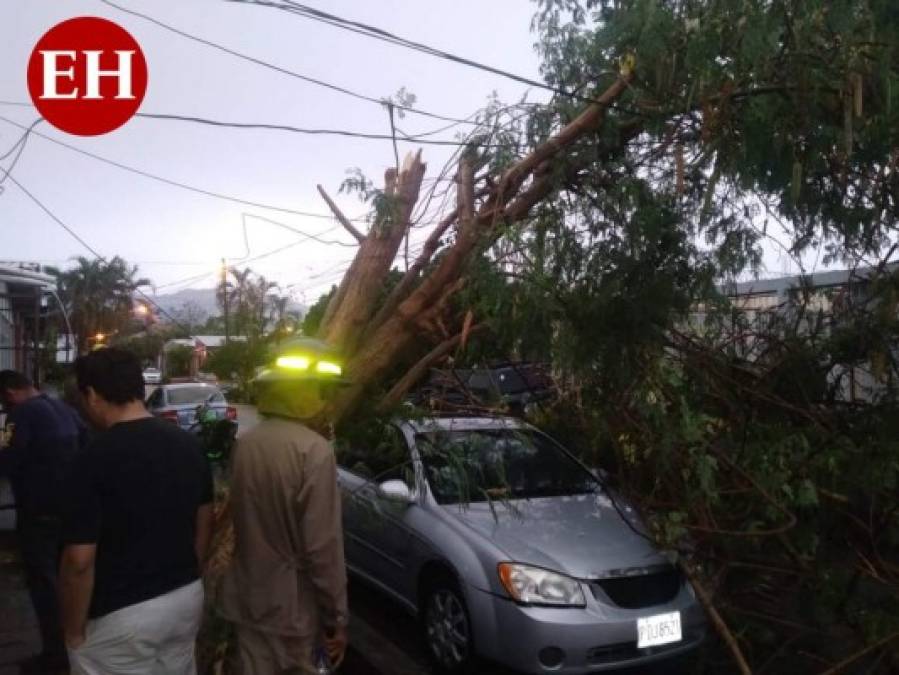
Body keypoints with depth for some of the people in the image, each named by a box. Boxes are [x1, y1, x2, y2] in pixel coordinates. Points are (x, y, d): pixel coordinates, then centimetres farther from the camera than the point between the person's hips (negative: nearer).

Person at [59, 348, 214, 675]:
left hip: (120, 615, -6)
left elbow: (80, 560, -20)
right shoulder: (188, 443, 0)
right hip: (187, 598, 6)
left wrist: (74, 631, -7)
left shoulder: (97, 457, -20)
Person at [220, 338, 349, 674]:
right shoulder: (313, 450, -21)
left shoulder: (245, 443, 0)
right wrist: (337, 617, -12)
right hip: (293, 607, -6)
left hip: (248, 599, 6)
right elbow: (323, 545, -20)